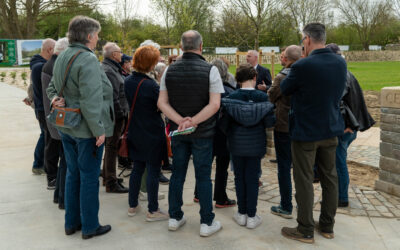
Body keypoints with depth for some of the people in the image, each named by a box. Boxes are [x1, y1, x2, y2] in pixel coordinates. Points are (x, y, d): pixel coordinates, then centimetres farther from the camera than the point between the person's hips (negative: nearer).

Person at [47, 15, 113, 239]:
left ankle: (71, 223, 30)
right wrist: (99, 130, -22)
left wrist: (55, 99, 2)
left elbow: (52, 87, 20)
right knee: (89, 178, 3)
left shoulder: (62, 58, 11)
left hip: (67, 128, 9)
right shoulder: (88, 59, -20)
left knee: (73, 174, 18)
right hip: (87, 129, -9)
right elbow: (91, 100, -26)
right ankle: (90, 227, 16)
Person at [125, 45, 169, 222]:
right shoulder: (151, 85, -21)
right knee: (153, 171, 3)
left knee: (137, 169, 18)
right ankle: (152, 211, 13)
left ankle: (132, 206, 28)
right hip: (153, 134, -7)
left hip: (135, 133, 7)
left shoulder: (128, 81, 2)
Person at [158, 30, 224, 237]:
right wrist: (193, 121, -20)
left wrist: (180, 121, -15)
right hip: (203, 132, -3)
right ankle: (207, 223, 14)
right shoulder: (210, 70, -11)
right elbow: (215, 104, -20)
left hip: (178, 132, 4)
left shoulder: (170, 70, 0)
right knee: (203, 176, 5)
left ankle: (175, 218, 24)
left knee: (177, 173, 14)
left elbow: (162, 102, -5)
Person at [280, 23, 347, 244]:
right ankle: (327, 226, 29)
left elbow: (283, 90, -8)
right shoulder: (341, 63, 0)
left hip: (305, 132, -6)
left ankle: (305, 231, 14)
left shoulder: (302, 66, -21)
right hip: (331, 130, 7)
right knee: (329, 177, 16)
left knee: (304, 181, 4)